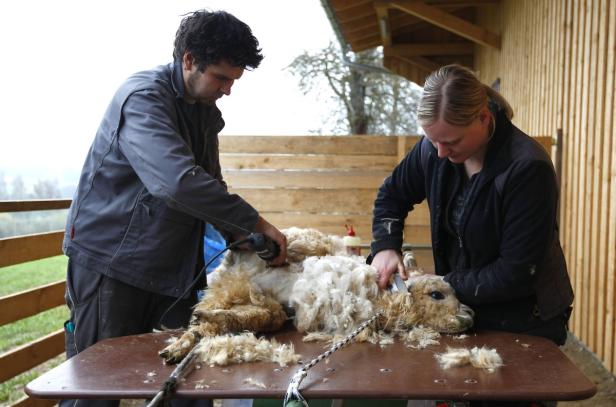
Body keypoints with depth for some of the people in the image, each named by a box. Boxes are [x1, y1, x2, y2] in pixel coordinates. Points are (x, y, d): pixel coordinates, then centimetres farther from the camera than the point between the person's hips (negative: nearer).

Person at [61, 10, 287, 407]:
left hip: (173, 265, 8)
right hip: (112, 259, -8)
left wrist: (242, 241, 3)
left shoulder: (206, 111, 9)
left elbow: (211, 186, 18)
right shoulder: (143, 96, -18)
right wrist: (257, 223, -27)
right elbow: (178, 182, -34)